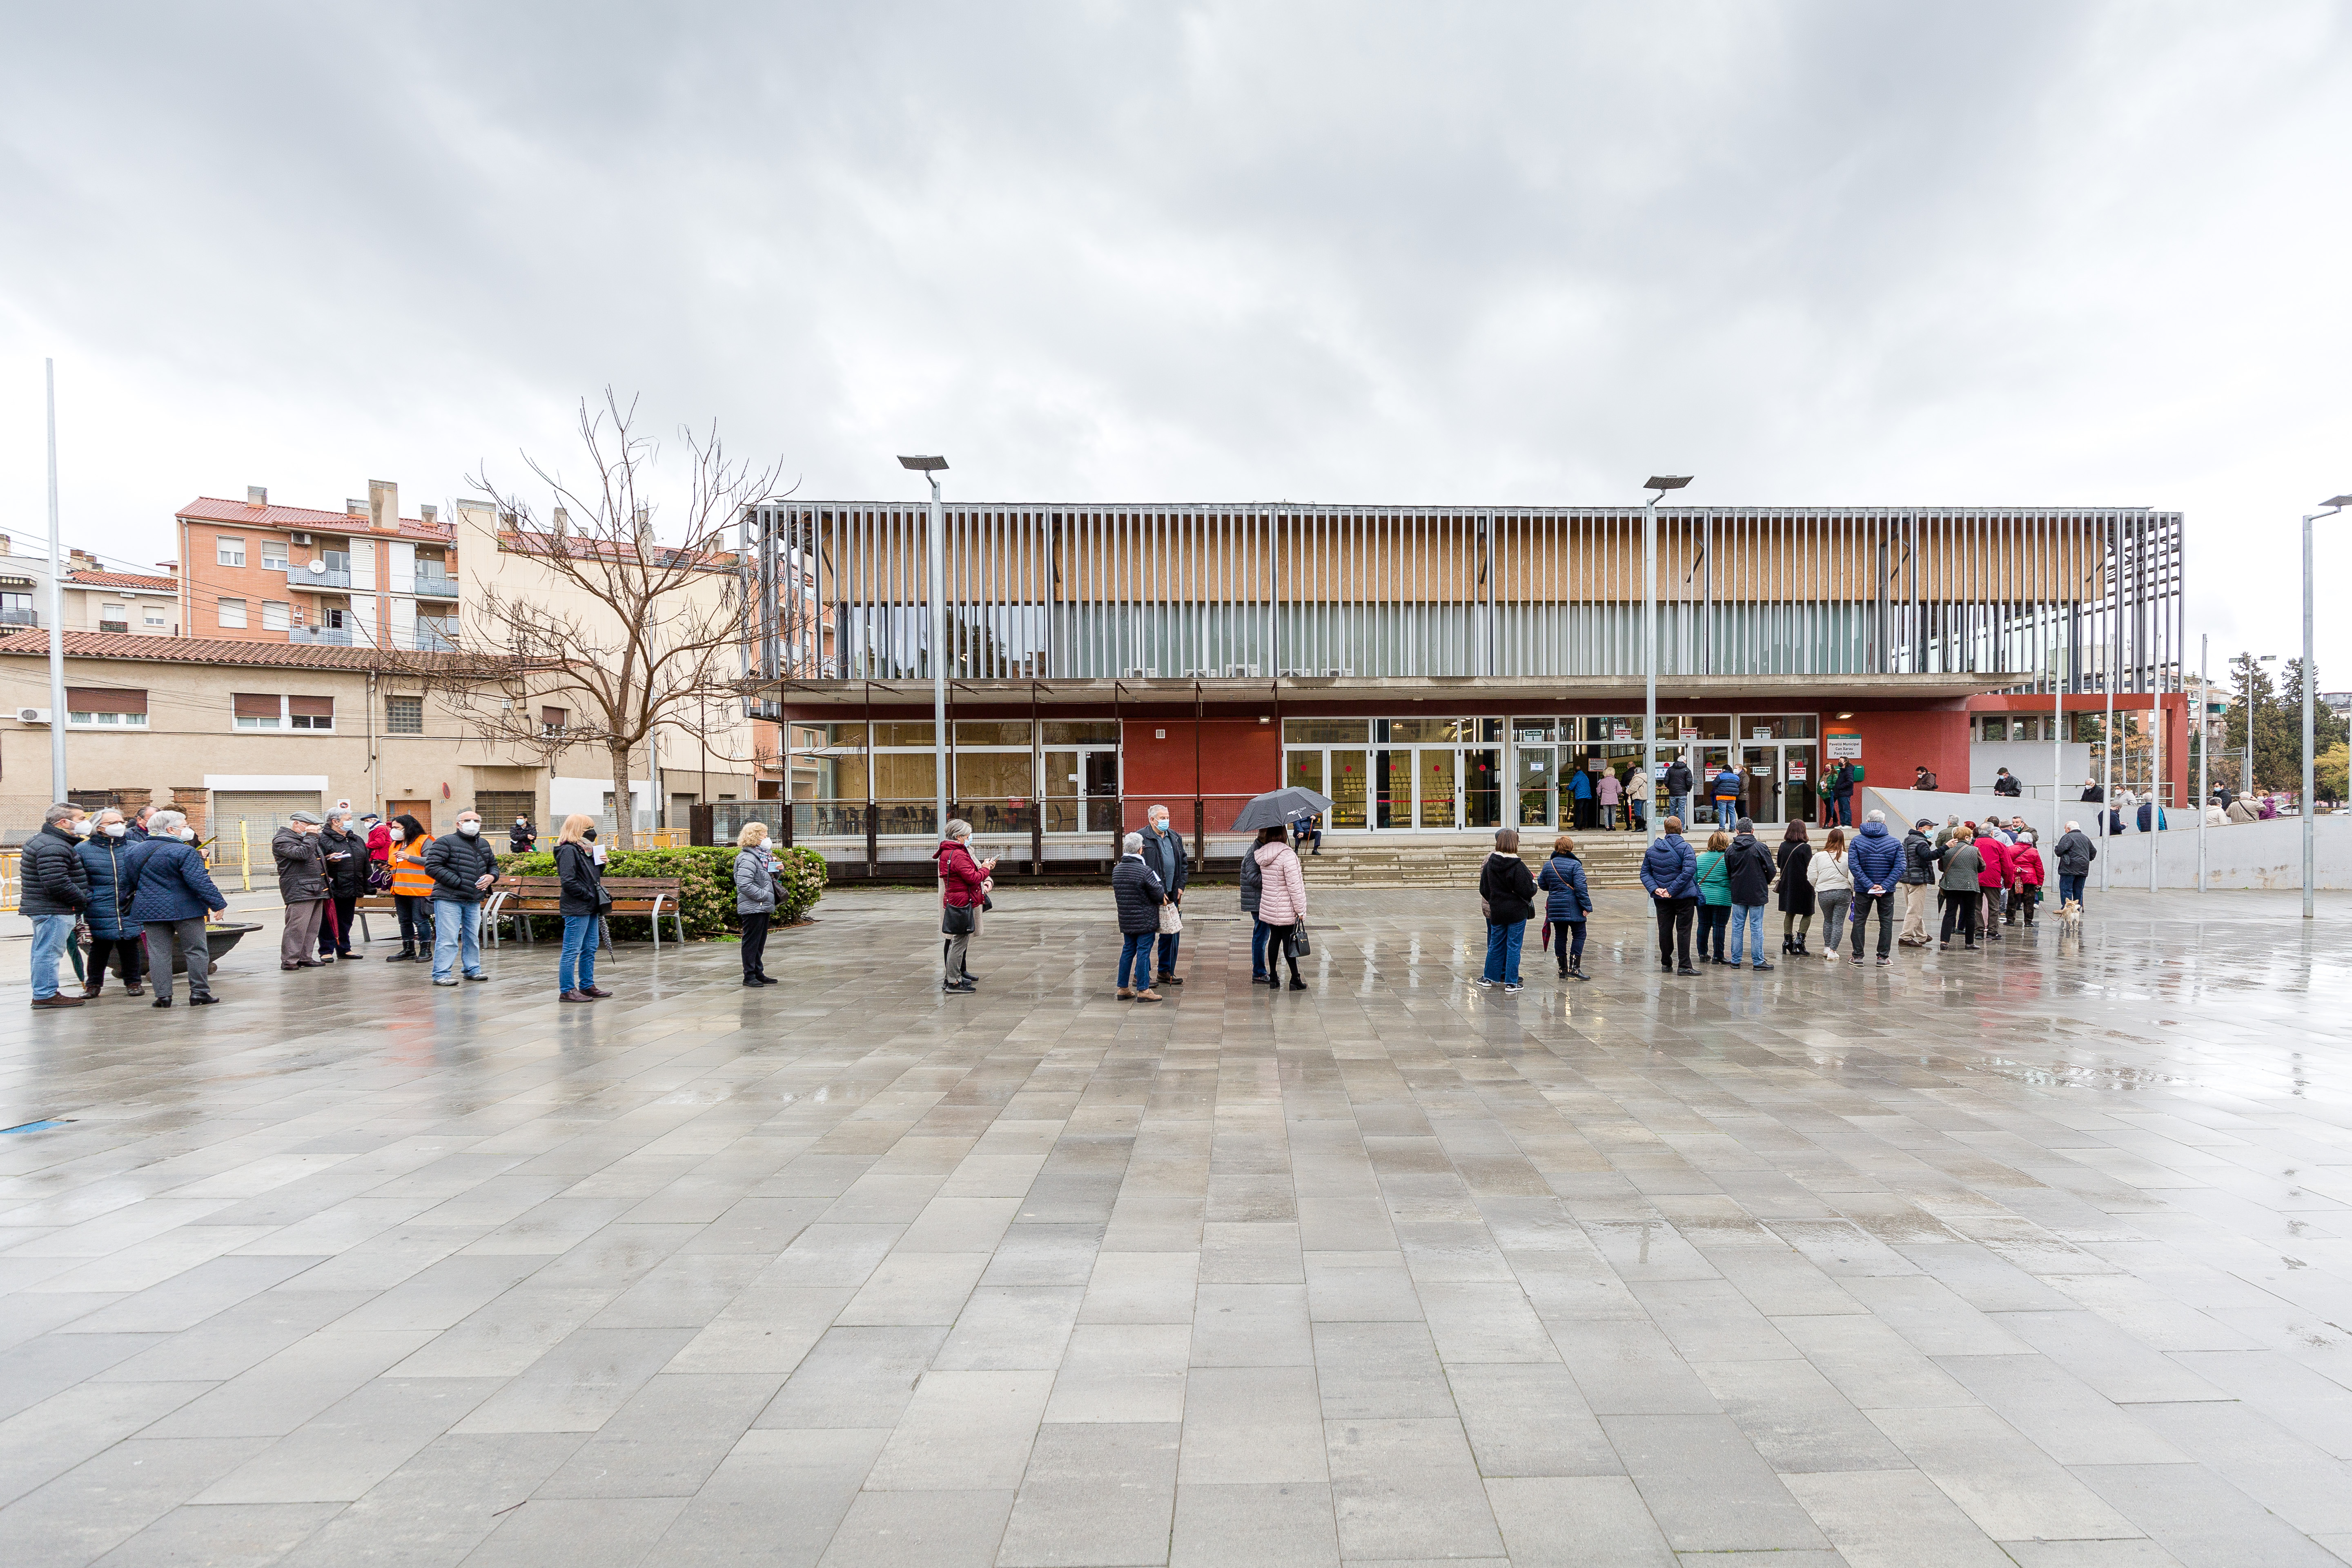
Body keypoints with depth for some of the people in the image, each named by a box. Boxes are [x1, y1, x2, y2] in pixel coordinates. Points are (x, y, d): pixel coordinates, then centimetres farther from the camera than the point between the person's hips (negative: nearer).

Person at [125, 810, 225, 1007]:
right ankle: (199, 993, 5)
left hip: (150, 909, 6)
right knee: (196, 950, 3)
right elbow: (200, 882, -19)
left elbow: (135, 881, 18)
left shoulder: (136, 851, 8)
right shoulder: (184, 851, -14)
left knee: (158, 952, 8)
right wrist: (218, 904, -15)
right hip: (185, 909, -6)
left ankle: (162, 996, 7)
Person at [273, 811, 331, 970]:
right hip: (299, 890, -9)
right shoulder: (282, 840, -5)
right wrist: (311, 836, -13)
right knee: (297, 926, -11)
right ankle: (289, 960, -5)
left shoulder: (306, 838, 24)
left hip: (316, 890, 9)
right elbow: (302, 854, -22)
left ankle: (305, 957, 15)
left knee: (313, 927, 9)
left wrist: (328, 859, 19)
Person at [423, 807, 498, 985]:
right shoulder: (445, 842, -7)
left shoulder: (484, 845, 16)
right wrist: (457, 882, -17)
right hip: (448, 899, -7)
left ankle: (473, 969, 25)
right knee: (447, 938, -7)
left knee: (473, 937, 14)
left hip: (474, 900, 7)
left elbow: (493, 864, 28)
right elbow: (432, 866, -14)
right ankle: (441, 974, 0)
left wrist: (491, 876, 4)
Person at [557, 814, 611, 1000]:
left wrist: (601, 865, 6)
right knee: (572, 951, -4)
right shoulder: (568, 851, -13)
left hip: (590, 908, 10)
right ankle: (567, 991, 3)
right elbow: (568, 882, -20)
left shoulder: (585, 850, 16)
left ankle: (587, 986, 24)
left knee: (590, 949, 15)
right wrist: (588, 895, -16)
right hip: (576, 909, -10)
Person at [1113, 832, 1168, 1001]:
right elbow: (1159, 894, -14)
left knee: (1128, 951, 15)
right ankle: (1143, 990, 2)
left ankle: (1123, 988, 19)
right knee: (1143, 952, -1)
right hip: (1145, 921, -7)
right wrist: (1163, 897, 12)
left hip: (1125, 920, 7)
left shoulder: (1116, 870, 5)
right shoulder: (1145, 871, -18)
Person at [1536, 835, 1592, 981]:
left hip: (1555, 907, 5)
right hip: (1573, 908, -5)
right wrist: (1586, 906, -12)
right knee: (1579, 935, 3)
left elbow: (1542, 884, 16)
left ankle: (1563, 969, 13)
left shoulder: (1548, 865, 6)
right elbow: (1581, 887, -16)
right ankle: (1574, 968, -5)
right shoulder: (1575, 865, -10)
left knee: (1560, 937, 10)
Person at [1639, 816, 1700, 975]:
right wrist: (1673, 890, -20)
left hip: (1661, 898, 4)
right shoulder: (1685, 848, -11)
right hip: (1684, 896, -4)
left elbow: (1645, 873, 2)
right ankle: (1684, 966, 0)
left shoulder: (1651, 850, 4)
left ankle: (1666, 964, 19)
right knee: (1683, 930, 1)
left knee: (1665, 929, 11)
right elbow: (1689, 871, -22)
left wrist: (1654, 889, -8)